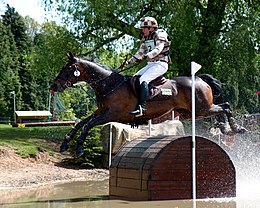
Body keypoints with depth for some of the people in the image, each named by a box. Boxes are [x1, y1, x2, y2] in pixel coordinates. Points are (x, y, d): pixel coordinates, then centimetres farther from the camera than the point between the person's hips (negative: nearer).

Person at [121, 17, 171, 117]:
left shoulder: (160, 34, -8)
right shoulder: (145, 39, 16)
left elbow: (158, 49, -24)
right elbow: (140, 52, 19)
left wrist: (145, 56, -36)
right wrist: (129, 61, 8)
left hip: (161, 64, -9)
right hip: (150, 64, 9)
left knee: (143, 79, -27)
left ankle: (141, 107, -35)